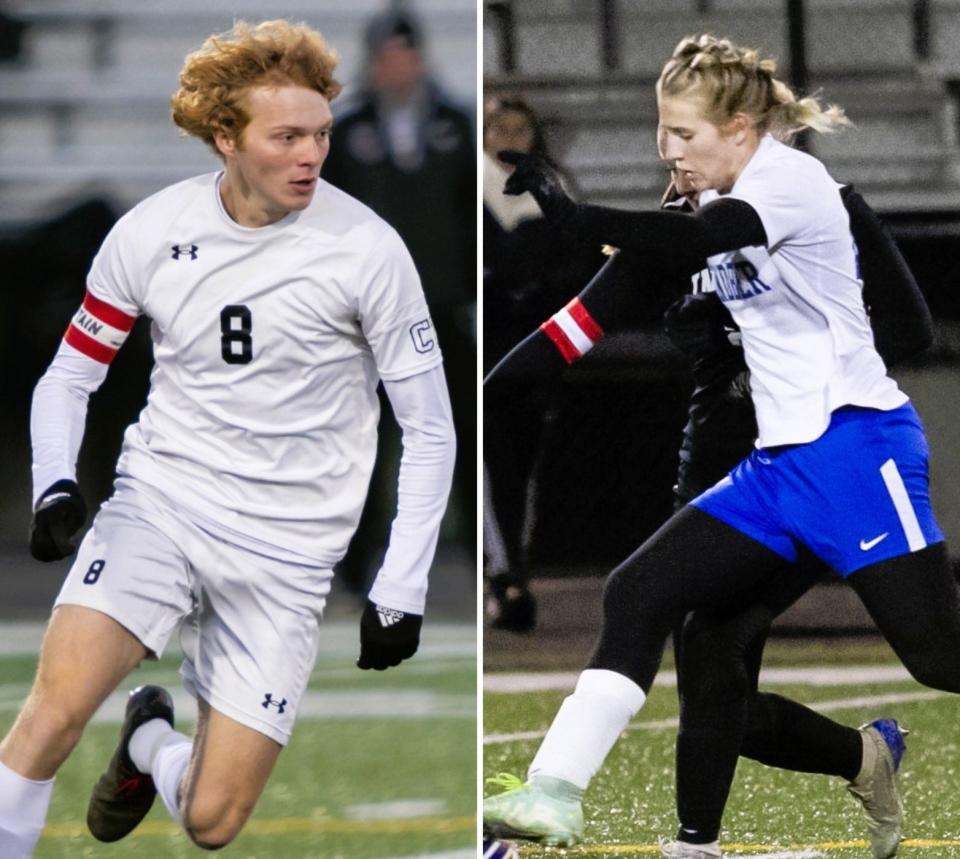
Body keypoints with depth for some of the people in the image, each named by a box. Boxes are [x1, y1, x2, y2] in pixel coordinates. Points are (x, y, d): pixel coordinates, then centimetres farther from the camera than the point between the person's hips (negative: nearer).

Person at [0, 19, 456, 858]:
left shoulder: (365, 249, -10)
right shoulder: (152, 232, -4)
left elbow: (430, 429, -2)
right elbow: (69, 377, 8)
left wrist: (402, 590, -5)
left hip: (286, 551, -1)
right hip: (160, 501, 1)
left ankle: (151, 742, 32)